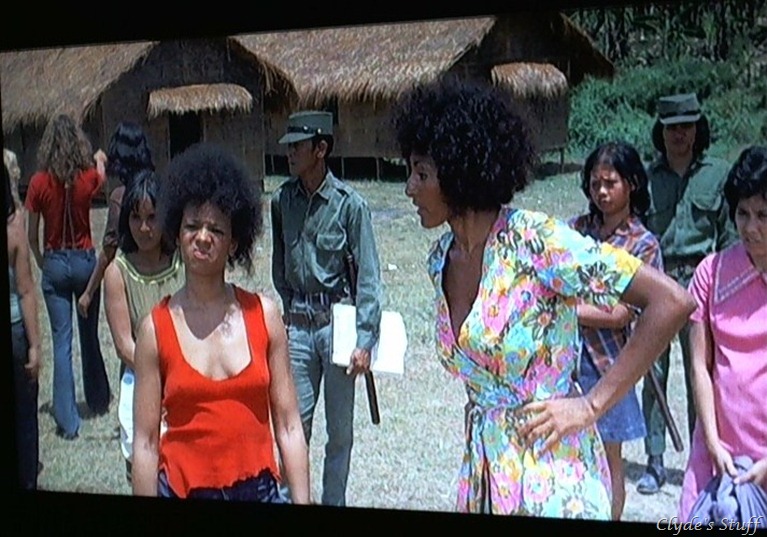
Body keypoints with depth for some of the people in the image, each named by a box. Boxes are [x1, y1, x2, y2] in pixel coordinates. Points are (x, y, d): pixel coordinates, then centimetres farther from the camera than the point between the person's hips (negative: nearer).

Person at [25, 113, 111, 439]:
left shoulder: (39, 183, -10)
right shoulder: (88, 177, -7)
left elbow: (32, 235, -5)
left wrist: (42, 263, 12)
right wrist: (99, 160, 41)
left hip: (55, 263, -1)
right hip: (84, 260, 1)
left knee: (61, 341, 2)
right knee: (90, 335, 18)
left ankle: (67, 421, 2)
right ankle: (98, 401, 34)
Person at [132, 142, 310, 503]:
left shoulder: (264, 314, -2)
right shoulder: (155, 328, -5)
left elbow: (288, 426, -2)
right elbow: (146, 442, -4)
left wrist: (301, 499, -4)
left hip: (259, 487, 1)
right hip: (182, 489, -1)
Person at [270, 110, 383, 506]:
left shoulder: (349, 203, -10)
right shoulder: (282, 200, 2)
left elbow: (368, 275, -9)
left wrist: (364, 340, -13)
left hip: (337, 321, -3)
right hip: (297, 324, 3)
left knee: (340, 430, 8)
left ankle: (333, 502, 22)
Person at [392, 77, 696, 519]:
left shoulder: (534, 241, -18)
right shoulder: (441, 258, 3)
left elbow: (672, 302, -20)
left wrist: (593, 404, -18)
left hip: (549, 480, -6)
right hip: (482, 473, 6)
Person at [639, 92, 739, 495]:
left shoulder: (717, 174, 5)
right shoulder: (646, 177, 6)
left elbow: (730, 234, 8)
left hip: (699, 280, -1)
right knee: (653, 371, 2)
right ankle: (655, 461, 11)